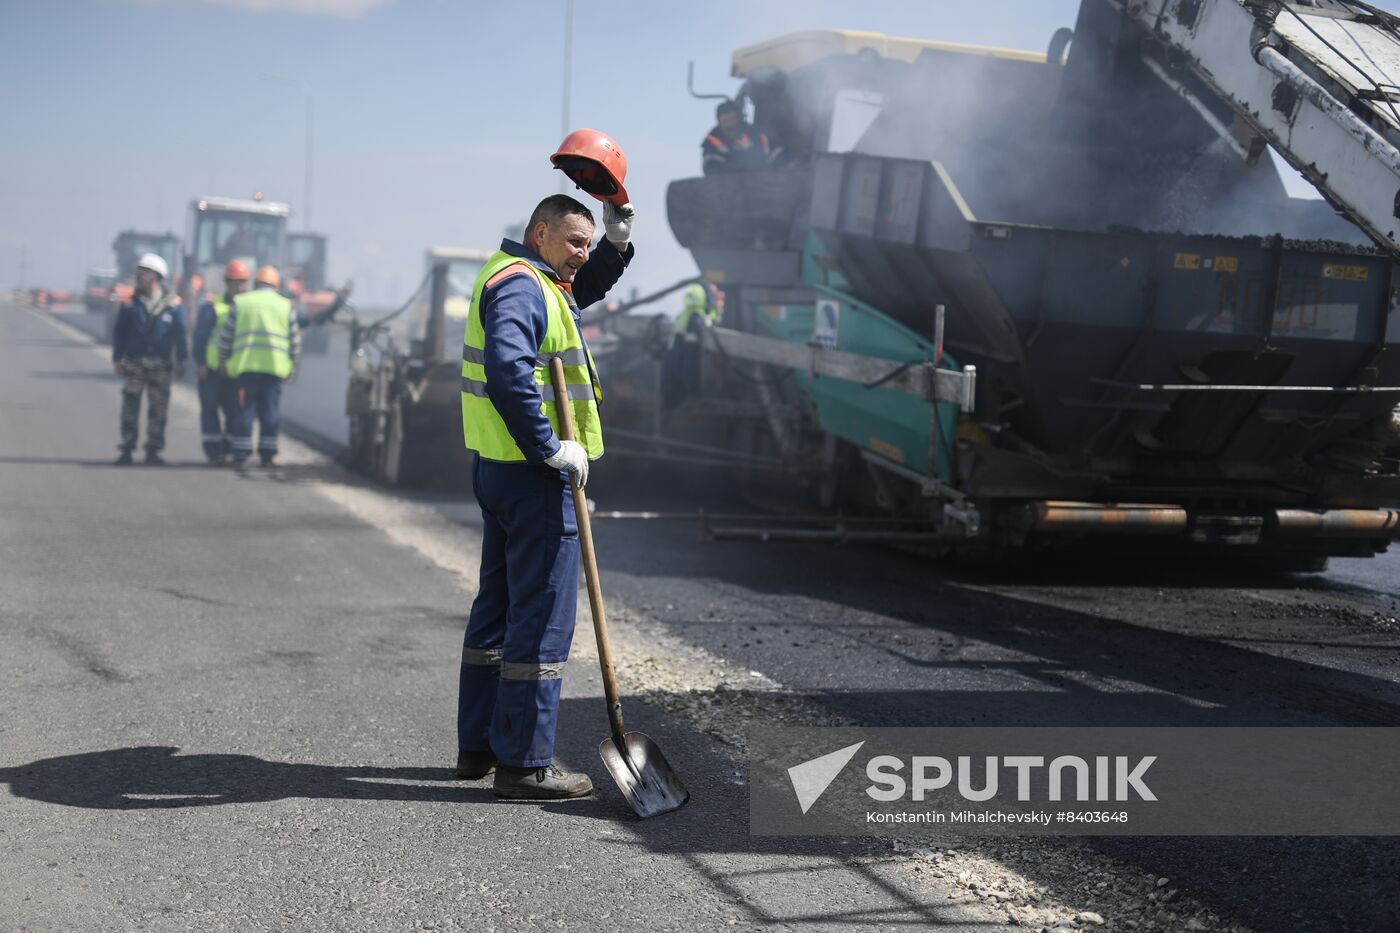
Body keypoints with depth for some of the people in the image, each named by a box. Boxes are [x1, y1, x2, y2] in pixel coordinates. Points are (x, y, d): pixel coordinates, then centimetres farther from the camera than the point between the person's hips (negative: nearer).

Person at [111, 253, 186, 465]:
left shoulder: (172, 304, -1)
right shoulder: (131, 302, 2)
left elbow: (180, 334, 4)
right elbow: (119, 331, 6)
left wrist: (180, 362, 2)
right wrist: (117, 358, 0)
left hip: (160, 365, -1)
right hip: (134, 363, 1)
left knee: (158, 408, 2)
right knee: (130, 407, 0)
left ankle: (153, 450, 11)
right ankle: (127, 450, 5)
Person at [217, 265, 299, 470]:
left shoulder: (240, 303, 6)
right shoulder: (285, 305, 8)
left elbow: (226, 336, 6)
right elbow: (294, 340, 9)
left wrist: (223, 360, 15)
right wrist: (292, 365, 17)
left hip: (245, 366, 0)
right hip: (275, 366, 1)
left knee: (245, 409, 2)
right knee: (270, 411, 6)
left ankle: (241, 455, -1)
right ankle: (267, 455, 7)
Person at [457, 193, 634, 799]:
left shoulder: (533, 280, 18)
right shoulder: (519, 284, -15)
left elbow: (586, 288, 37)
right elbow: (508, 371, -30)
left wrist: (617, 242, 18)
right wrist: (551, 447, -25)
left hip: (500, 470, 11)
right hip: (532, 476, -11)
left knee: (499, 606, 17)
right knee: (542, 618, -6)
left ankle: (479, 745, 27)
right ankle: (524, 762, -1)